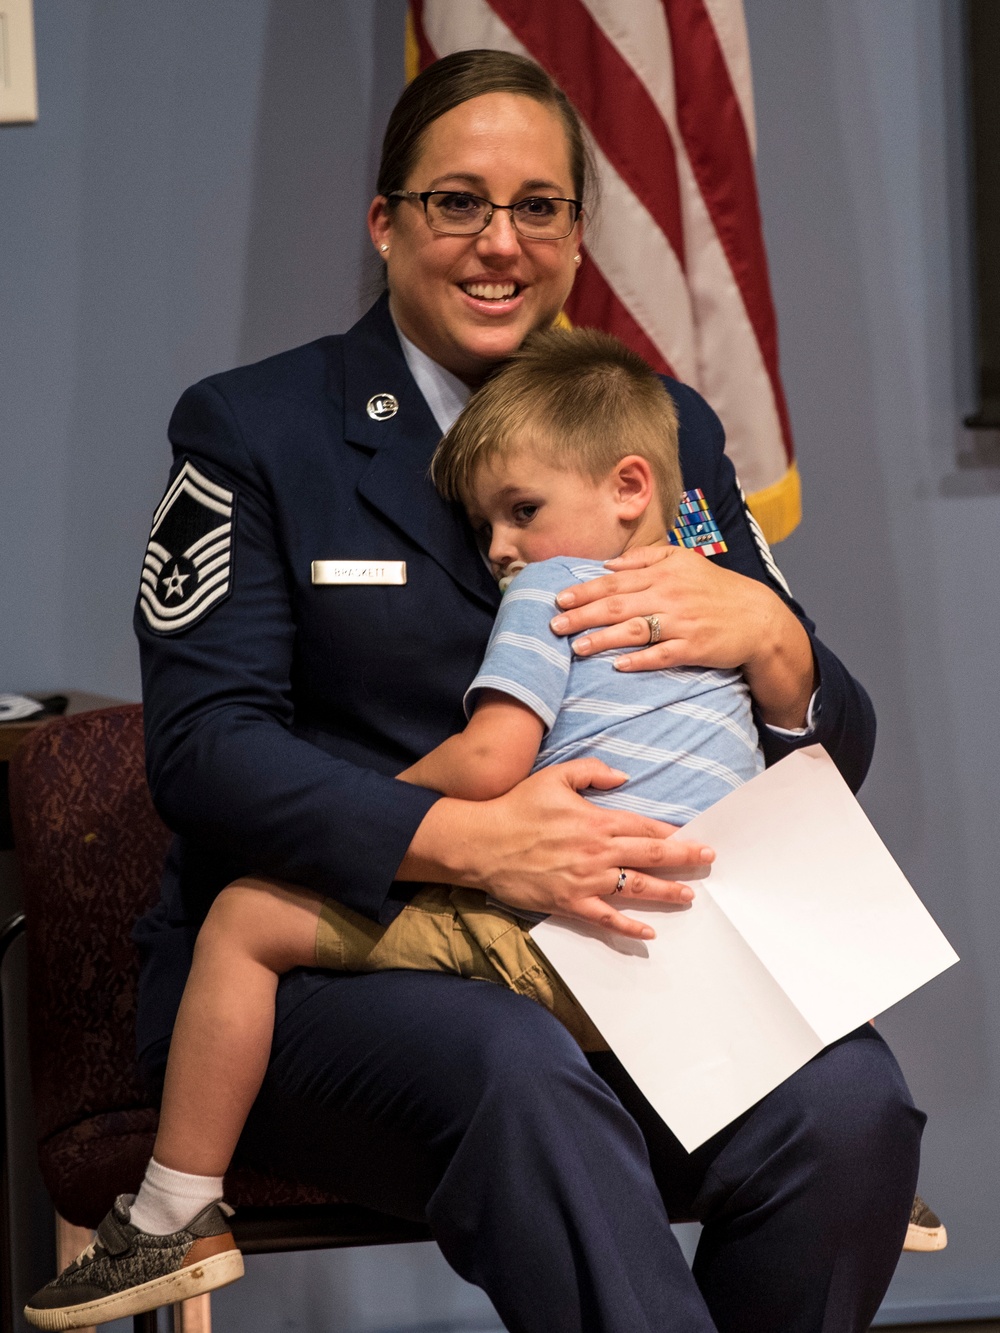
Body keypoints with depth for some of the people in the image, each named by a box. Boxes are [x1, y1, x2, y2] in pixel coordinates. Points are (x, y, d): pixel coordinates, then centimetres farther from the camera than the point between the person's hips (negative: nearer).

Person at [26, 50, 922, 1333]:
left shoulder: (663, 429, 15)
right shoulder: (250, 431, 5)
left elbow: (839, 749, 12)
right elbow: (203, 748, -8)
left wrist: (767, 637, -14)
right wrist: (467, 840, -24)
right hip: (324, 969, -3)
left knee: (847, 1098, -27)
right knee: (525, 1076, -38)